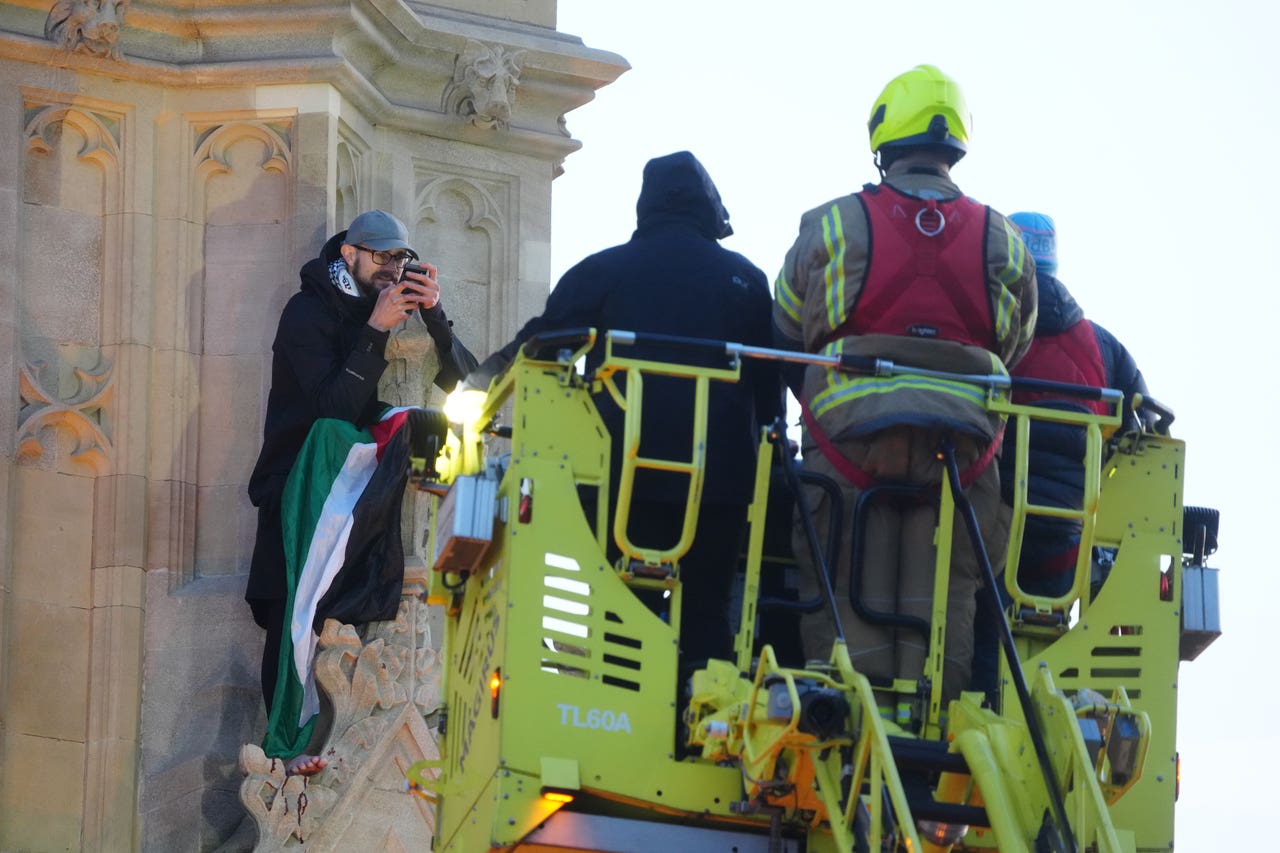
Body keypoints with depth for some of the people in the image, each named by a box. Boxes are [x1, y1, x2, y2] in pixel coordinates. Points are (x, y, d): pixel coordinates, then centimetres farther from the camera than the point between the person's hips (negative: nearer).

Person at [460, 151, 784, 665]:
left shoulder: (604, 271, 3)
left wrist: (481, 382, 19)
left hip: (628, 474, -1)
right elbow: (771, 387, 10)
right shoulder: (745, 280, 7)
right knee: (706, 614, 5)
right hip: (722, 479, 1)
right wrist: (766, 448, 20)